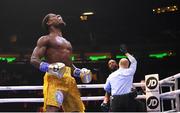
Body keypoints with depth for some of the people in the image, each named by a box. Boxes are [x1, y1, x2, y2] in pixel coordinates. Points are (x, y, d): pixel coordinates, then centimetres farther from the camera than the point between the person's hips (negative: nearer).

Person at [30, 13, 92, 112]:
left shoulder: (67, 42, 31)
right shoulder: (45, 39, 9)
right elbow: (34, 59, -2)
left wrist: (79, 72, 16)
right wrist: (49, 67, -21)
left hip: (69, 79, 7)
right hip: (54, 78, -7)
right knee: (51, 109, -23)